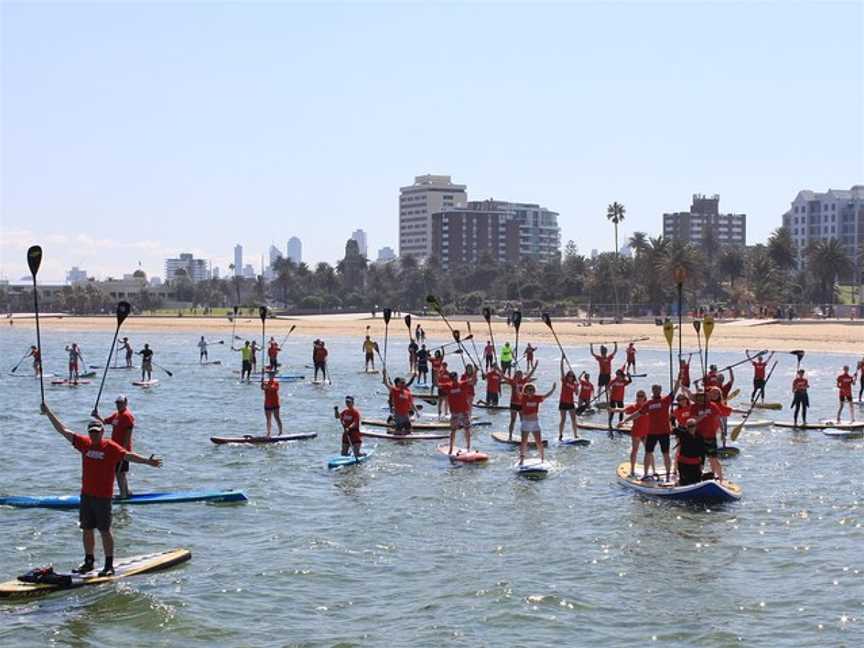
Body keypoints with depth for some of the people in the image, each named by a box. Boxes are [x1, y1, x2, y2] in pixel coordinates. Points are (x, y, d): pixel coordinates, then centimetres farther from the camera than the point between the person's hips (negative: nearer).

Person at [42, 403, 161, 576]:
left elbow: (128, 455, -18)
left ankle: (109, 565, 5)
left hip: (103, 497, -5)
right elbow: (63, 430, 10)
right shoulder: (84, 443, 6)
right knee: (87, 529, 12)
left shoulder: (110, 447, -8)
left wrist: (147, 461, -31)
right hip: (86, 495, 5)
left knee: (104, 531, -1)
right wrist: (48, 413, 11)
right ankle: (89, 562, 24)